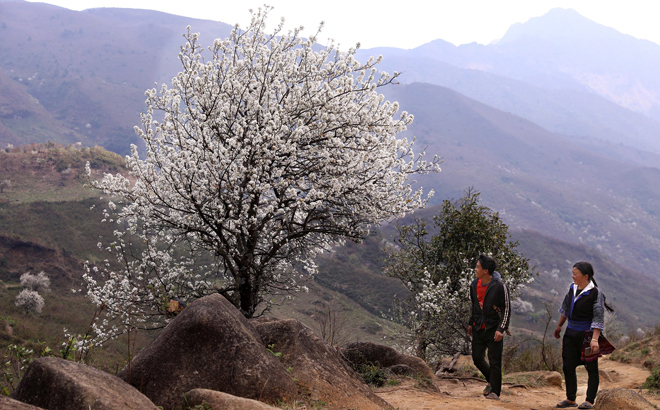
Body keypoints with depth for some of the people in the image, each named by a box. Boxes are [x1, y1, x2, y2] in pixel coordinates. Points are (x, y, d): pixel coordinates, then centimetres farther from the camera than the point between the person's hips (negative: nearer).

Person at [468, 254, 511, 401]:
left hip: (493, 328, -6)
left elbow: (507, 309, -11)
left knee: (494, 361, -5)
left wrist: (501, 329, -17)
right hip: (479, 328, 6)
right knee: (477, 358, 8)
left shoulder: (499, 286, -14)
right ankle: (491, 380, 32)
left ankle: (495, 391, 4)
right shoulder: (474, 285, 5)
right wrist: (471, 323, 21)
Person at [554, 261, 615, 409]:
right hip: (571, 333, 7)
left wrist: (595, 339, -24)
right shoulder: (573, 288, 5)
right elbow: (565, 309, 20)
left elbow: (598, 319, -17)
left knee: (591, 368, 4)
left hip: (587, 334, -7)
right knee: (568, 366, 9)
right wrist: (559, 326, 27)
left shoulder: (595, 293, -15)